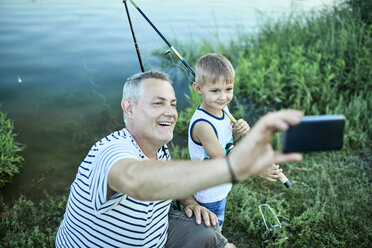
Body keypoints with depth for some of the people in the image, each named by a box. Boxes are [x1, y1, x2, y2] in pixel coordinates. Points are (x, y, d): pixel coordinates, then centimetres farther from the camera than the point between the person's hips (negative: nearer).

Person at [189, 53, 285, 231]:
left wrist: (238, 133, -14)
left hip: (221, 189, 8)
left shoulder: (222, 110, -6)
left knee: (215, 230, 29)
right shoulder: (202, 124, -33)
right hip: (209, 196, -8)